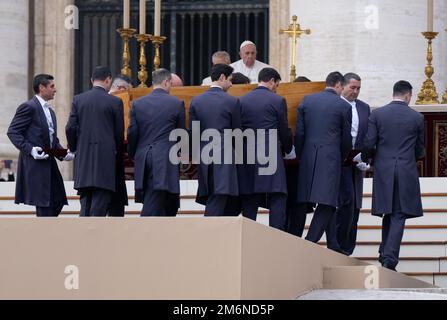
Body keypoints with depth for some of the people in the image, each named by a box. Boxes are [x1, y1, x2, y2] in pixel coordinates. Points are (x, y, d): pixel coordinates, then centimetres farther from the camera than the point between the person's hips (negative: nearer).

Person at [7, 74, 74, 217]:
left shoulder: (50, 111, 21)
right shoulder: (29, 107, -7)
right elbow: (12, 132, -11)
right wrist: (30, 149, -22)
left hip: (49, 162, 9)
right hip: (34, 164, -9)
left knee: (58, 200, 5)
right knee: (44, 204, -10)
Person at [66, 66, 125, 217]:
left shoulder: (78, 100, 5)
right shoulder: (115, 102, -2)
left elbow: (70, 128, 1)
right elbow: (120, 133, 1)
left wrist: (74, 148, 17)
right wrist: (119, 152, 18)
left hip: (83, 159, 3)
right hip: (106, 159, -3)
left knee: (85, 203, 11)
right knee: (100, 205, -3)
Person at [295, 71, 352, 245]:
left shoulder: (307, 100, 8)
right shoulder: (343, 106, 0)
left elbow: (299, 132, 6)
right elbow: (346, 139, 5)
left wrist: (299, 156, 14)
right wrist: (342, 158, 21)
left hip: (307, 158, 4)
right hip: (330, 158, -4)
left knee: (301, 202, 9)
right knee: (327, 203, -4)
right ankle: (310, 242, -15)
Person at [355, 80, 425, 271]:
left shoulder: (377, 114, -1)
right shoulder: (417, 118, 0)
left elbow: (368, 144, -3)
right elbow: (420, 150, 8)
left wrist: (365, 158, 18)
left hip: (383, 170, 2)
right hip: (407, 172, -2)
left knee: (388, 213, 15)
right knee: (399, 216, -1)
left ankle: (386, 254, 18)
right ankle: (390, 258, -11)